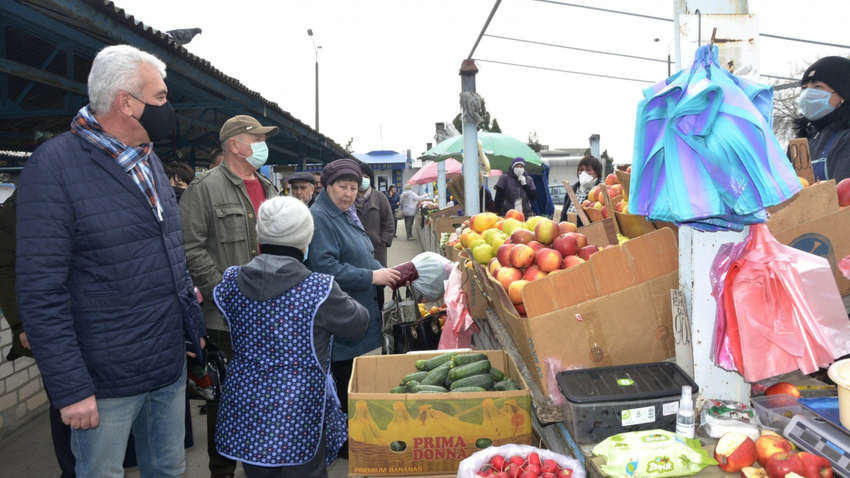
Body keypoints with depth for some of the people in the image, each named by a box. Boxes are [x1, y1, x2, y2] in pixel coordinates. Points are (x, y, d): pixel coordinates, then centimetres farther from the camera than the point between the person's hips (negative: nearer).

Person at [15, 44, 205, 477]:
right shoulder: (54, 165, -15)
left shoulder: (149, 161, 9)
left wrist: (193, 326, 15)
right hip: (107, 383, -6)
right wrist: (70, 389, -18)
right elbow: (40, 291, -17)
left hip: (171, 367, 7)